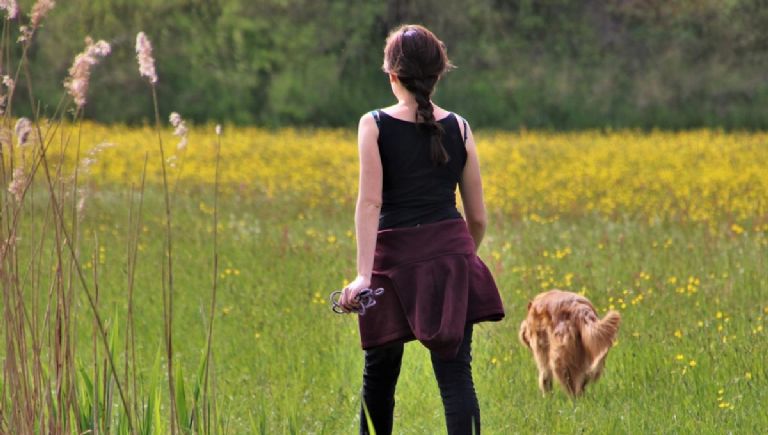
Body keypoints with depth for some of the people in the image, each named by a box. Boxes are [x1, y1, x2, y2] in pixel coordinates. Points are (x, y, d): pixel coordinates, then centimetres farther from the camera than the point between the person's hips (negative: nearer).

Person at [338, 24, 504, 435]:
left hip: (396, 258, -1)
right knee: (455, 374, -2)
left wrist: (363, 275, -18)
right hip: (451, 254, 1)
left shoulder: (374, 126, -3)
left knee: (379, 372, 15)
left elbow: (370, 202, -13)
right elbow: (477, 217, 10)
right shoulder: (459, 128, 5)